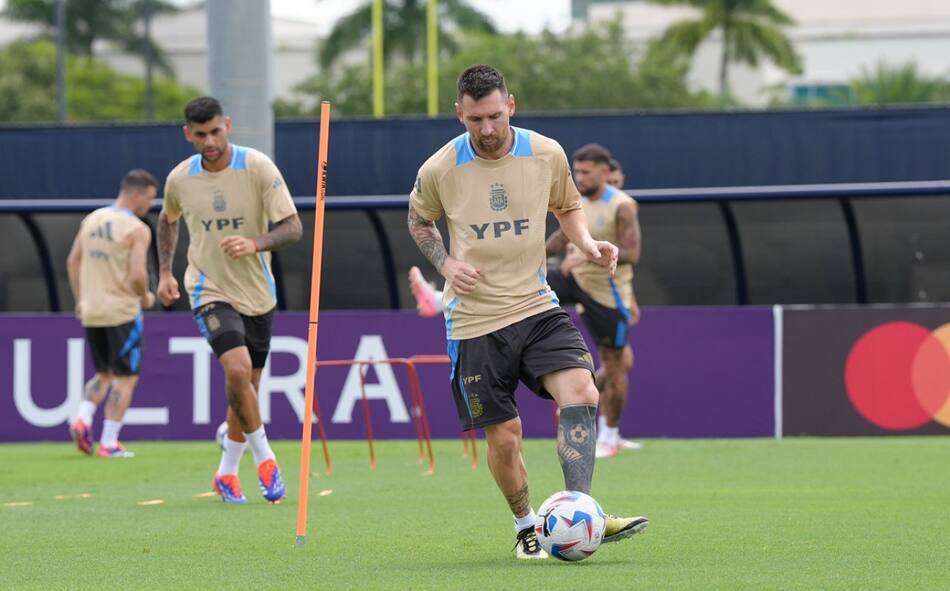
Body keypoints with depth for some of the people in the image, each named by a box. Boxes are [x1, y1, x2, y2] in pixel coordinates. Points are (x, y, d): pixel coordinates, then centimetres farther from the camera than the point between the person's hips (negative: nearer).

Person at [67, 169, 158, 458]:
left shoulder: (91, 220, 8)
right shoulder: (137, 230, -13)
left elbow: (73, 262, 12)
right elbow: (137, 274, -21)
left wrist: (80, 301, 19)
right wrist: (146, 297, -1)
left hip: (91, 312, 6)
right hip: (122, 312, -6)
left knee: (103, 374, 20)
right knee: (125, 378, 5)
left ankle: (82, 419, -3)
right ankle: (109, 444, 1)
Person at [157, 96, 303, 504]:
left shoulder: (258, 167, -10)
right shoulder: (180, 179, -2)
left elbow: (292, 227, -12)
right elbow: (168, 220, 20)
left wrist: (255, 244, -30)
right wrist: (164, 272, 11)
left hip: (257, 293, 1)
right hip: (209, 291, -1)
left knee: (246, 387, 9)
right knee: (238, 370, -23)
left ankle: (227, 472, 27)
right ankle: (264, 458, -6)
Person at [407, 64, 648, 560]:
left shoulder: (547, 155, -3)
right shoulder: (439, 170, -7)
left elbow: (567, 206, 17)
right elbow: (419, 221, 13)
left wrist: (586, 243, -2)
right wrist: (446, 264, -5)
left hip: (536, 305, 1)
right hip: (474, 319, -1)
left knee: (581, 391, -22)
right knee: (503, 435, 0)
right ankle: (525, 526, 24)